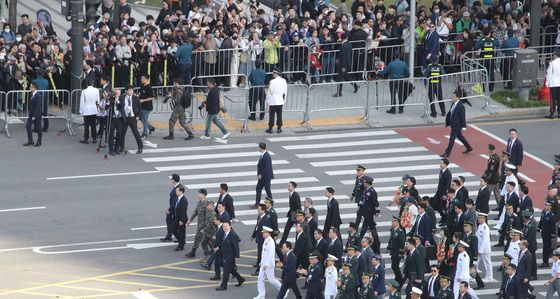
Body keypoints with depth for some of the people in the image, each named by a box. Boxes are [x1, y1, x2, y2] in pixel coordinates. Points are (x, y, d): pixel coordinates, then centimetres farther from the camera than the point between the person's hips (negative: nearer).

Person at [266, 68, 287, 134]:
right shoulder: (284, 81, 1)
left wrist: (268, 100, 3)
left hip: (273, 102, -4)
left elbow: (269, 92, -9)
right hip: (280, 101, 4)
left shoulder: (272, 81, -13)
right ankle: (279, 128, 11)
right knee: (279, 115, 10)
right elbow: (285, 92, 8)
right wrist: (284, 100, 18)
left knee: (271, 115, 2)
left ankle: (270, 129, 4)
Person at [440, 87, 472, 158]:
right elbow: (449, 113, 11)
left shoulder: (461, 106, -22)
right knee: (460, 136, 23)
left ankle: (447, 153, 4)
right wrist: (447, 122, 15)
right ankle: (469, 148, 39)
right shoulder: (453, 104, 3)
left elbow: (463, 117, -19)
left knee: (452, 139, -3)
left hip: (457, 125, -10)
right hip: (453, 124, 10)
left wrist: (463, 126, -16)